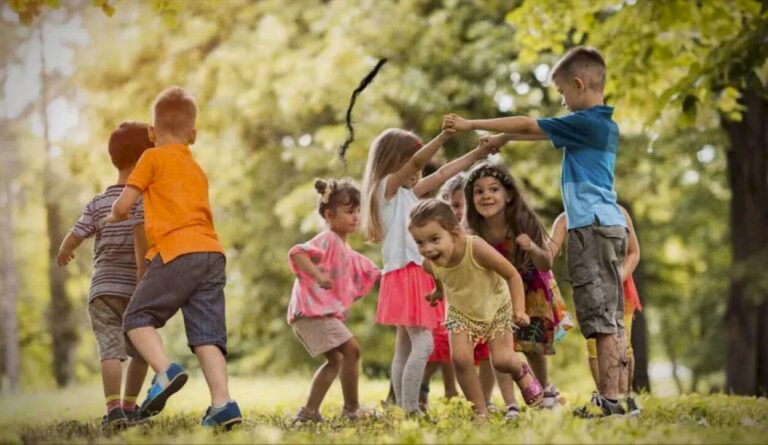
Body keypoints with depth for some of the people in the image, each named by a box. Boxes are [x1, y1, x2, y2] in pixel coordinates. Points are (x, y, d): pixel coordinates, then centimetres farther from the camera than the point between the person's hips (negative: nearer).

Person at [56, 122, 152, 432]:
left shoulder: (98, 204, 7)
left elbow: (73, 239, 4)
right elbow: (141, 235, -19)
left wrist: (63, 254, 27)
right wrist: (143, 280, -21)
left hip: (102, 288, 1)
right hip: (133, 290, -1)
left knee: (110, 349, -12)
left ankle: (114, 409, -30)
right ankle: (129, 406, 27)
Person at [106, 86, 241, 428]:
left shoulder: (153, 158, 6)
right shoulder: (198, 171, 27)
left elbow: (122, 206, 4)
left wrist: (114, 217, 26)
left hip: (176, 252, -6)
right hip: (213, 252, 6)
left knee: (137, 317, 5)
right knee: (207, 333, 2)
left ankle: (165, 370, -18)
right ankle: (222, 403, -11)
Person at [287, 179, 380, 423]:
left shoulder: (345, 250, 21)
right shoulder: (327, 240, -11)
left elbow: (368, 272, 32)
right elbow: (296, 253, -27)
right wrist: (317, 275, -38)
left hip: (324, 311, 11)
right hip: (313, 309, -11)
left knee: (335, 359, 17)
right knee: (351, 349, -14)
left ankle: (309, 411, 20)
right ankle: (351, 408, -7)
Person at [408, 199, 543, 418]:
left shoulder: (476, 248, -39)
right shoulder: (429, 264, -25)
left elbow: (513, 275, -27)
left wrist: (519, 310, -30)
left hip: (496, 307, -3)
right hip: (461, 312, 3)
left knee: (502, 360, -10)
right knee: (460, 358, -16)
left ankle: (522, 372, 28)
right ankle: (481, 412, 2)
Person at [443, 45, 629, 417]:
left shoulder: (586, 123, -11)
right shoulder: (602, 125, 17)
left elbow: (528, 125, -5)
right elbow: (540, 131, 30)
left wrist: (471, 125, 3)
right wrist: (505, 138, 33)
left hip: (592, 227, -10)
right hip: (608, 225, 10)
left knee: (603, 318, -10)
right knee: (611, 319, 9)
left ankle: (609, 398, -11)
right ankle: (616, 395, 11)